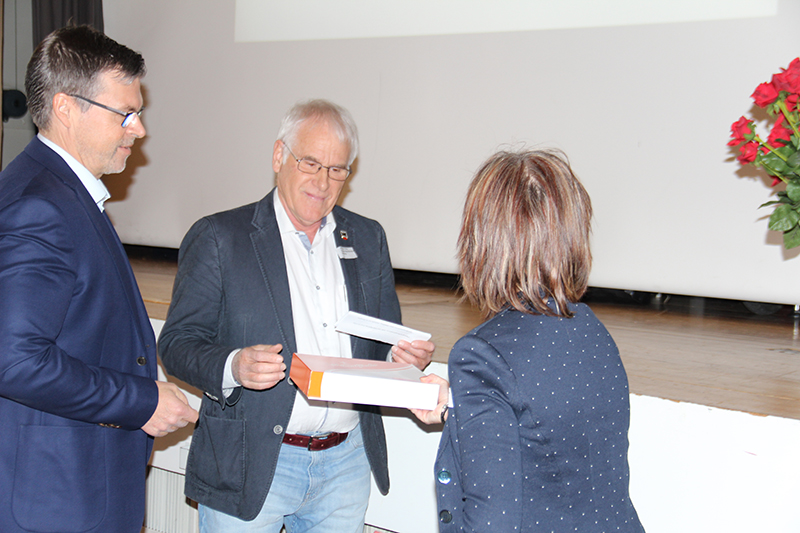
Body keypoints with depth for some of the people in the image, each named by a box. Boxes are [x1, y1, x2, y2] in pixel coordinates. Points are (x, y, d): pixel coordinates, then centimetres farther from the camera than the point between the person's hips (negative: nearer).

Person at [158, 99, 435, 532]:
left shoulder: (367, 239, 11)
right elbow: (177, 343, -5)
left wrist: (406, 358, -7)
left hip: (347, 463, 4)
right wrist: (233, 367, -25)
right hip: (251, 467, -3)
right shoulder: (218, 237, -2)